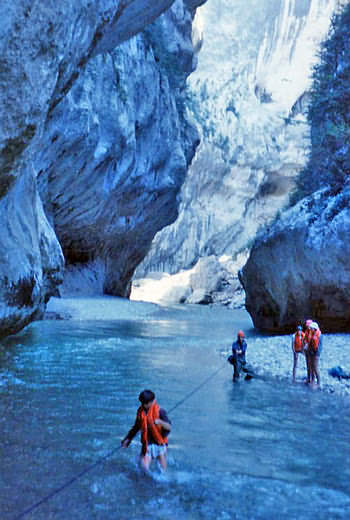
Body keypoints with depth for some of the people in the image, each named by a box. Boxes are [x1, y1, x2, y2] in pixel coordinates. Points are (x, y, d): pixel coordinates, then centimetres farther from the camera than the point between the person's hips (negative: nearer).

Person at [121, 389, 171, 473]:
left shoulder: (160, 411, -12)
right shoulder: (140, 411, 1)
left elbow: (169, 427, -18)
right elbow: (136, 427, 15)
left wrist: (160, 421, -37)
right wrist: (127, 439, 14)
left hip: (160, 443, -2)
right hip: (147, 443, 3)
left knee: (162, 469, 6)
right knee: (144, 467, -11)